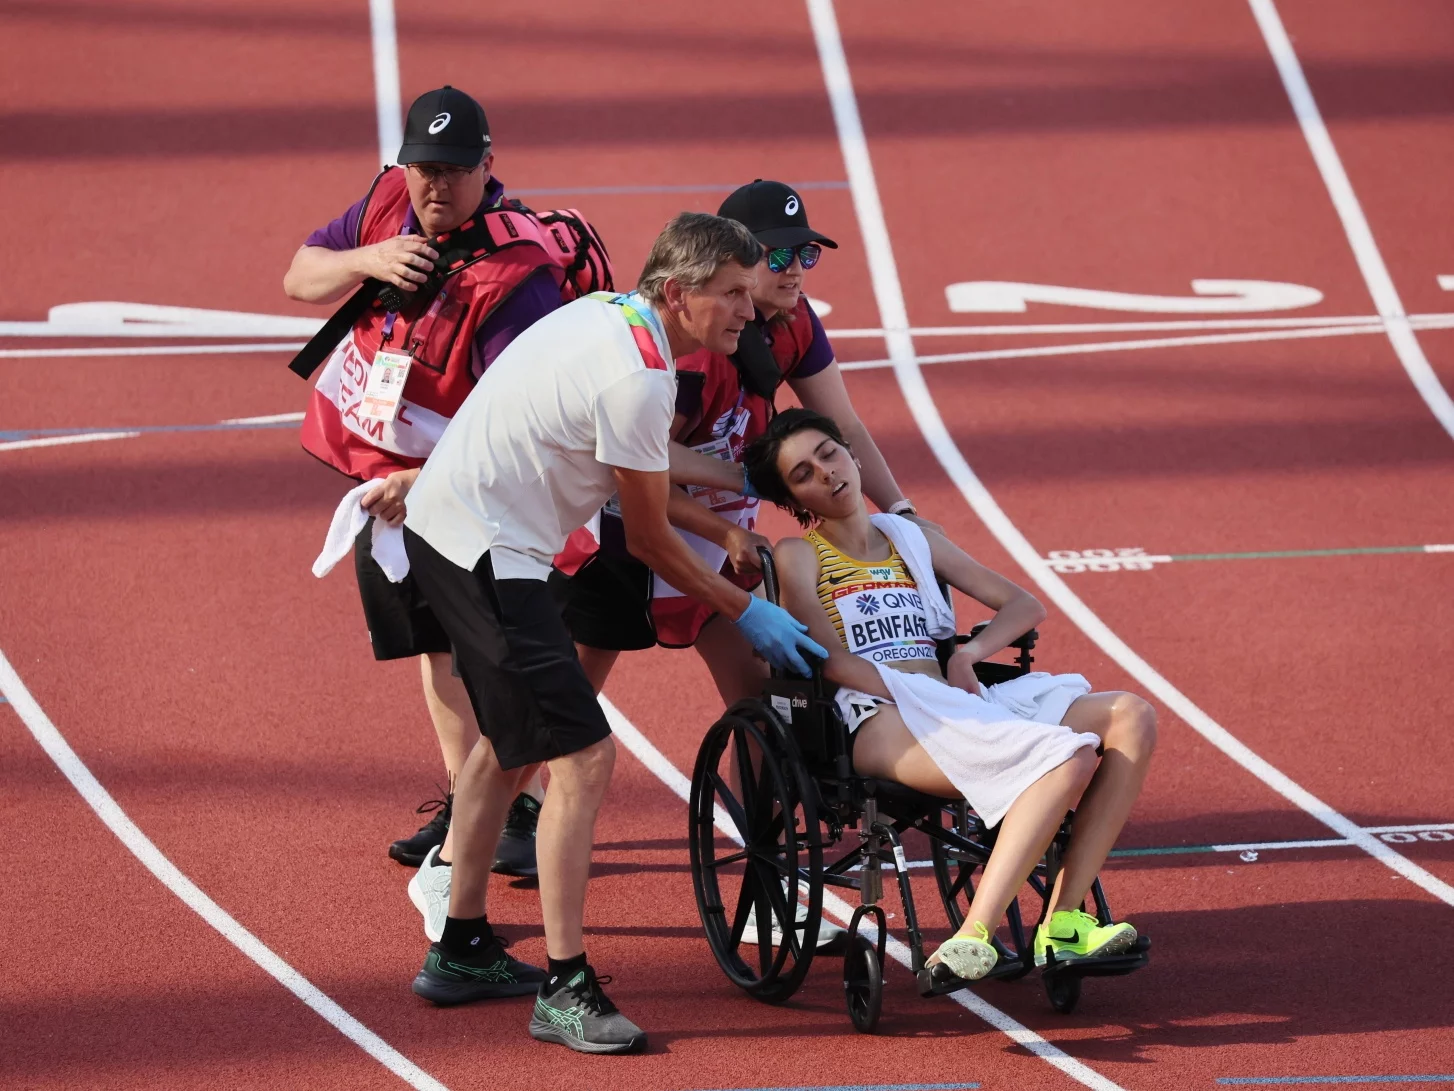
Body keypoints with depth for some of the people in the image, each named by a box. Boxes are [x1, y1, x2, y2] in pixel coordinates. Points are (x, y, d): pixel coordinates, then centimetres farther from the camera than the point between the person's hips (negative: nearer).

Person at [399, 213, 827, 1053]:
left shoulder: (613, 314, 7)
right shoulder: (639, 376, -22)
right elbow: (649, 540, -11)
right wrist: (748, 613, -1)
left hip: (446, 525, 11)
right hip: (486, 550, -11)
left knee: (514, 742, 25)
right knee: (584, 756, -13)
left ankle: (462, 952, 35)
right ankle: (565, 990, -11)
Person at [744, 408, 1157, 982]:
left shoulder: (911, 538, 27)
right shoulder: (799, 556, 12)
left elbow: (1025, 606, 24)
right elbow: (834, 660, -5)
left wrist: (969, 654, 4)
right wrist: (917, 693, -16)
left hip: (958, 706, 7)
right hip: (883, 725, -7)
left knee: (1131, 718, -17)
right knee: (1070, 758, -32)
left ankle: (1062, 922, -27)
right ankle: (972, 939, -43)